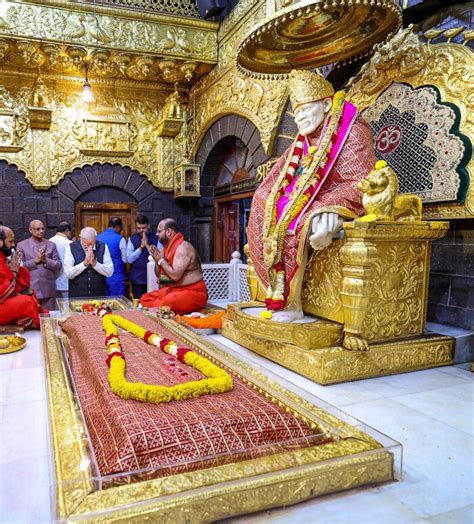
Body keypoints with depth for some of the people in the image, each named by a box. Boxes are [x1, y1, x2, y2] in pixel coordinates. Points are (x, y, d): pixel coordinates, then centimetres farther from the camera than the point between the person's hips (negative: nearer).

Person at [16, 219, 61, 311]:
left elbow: (58, 265, 5)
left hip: (48, 290, 2)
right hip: (29, 290, -1)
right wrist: (35, 260, -11)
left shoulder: (51, 245, 10)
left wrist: (46, 260, -11)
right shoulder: (21, 245, 5)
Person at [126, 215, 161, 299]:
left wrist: (147, 245, -14)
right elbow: (129, 259, -3)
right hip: (137, 279, 2)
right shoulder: (132, 239, 6)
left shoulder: (156, 238, 0)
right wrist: (141, 246, -10)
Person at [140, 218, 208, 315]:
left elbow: (175, 275, -25)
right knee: (146, 298, 1)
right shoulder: (167, 247, 11)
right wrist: (156, 259, -2)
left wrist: (161, 260, -12)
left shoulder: (183, 247, -17)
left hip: (192, 293, -9)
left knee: (168, 302, -36)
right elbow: (159, 275, 17)